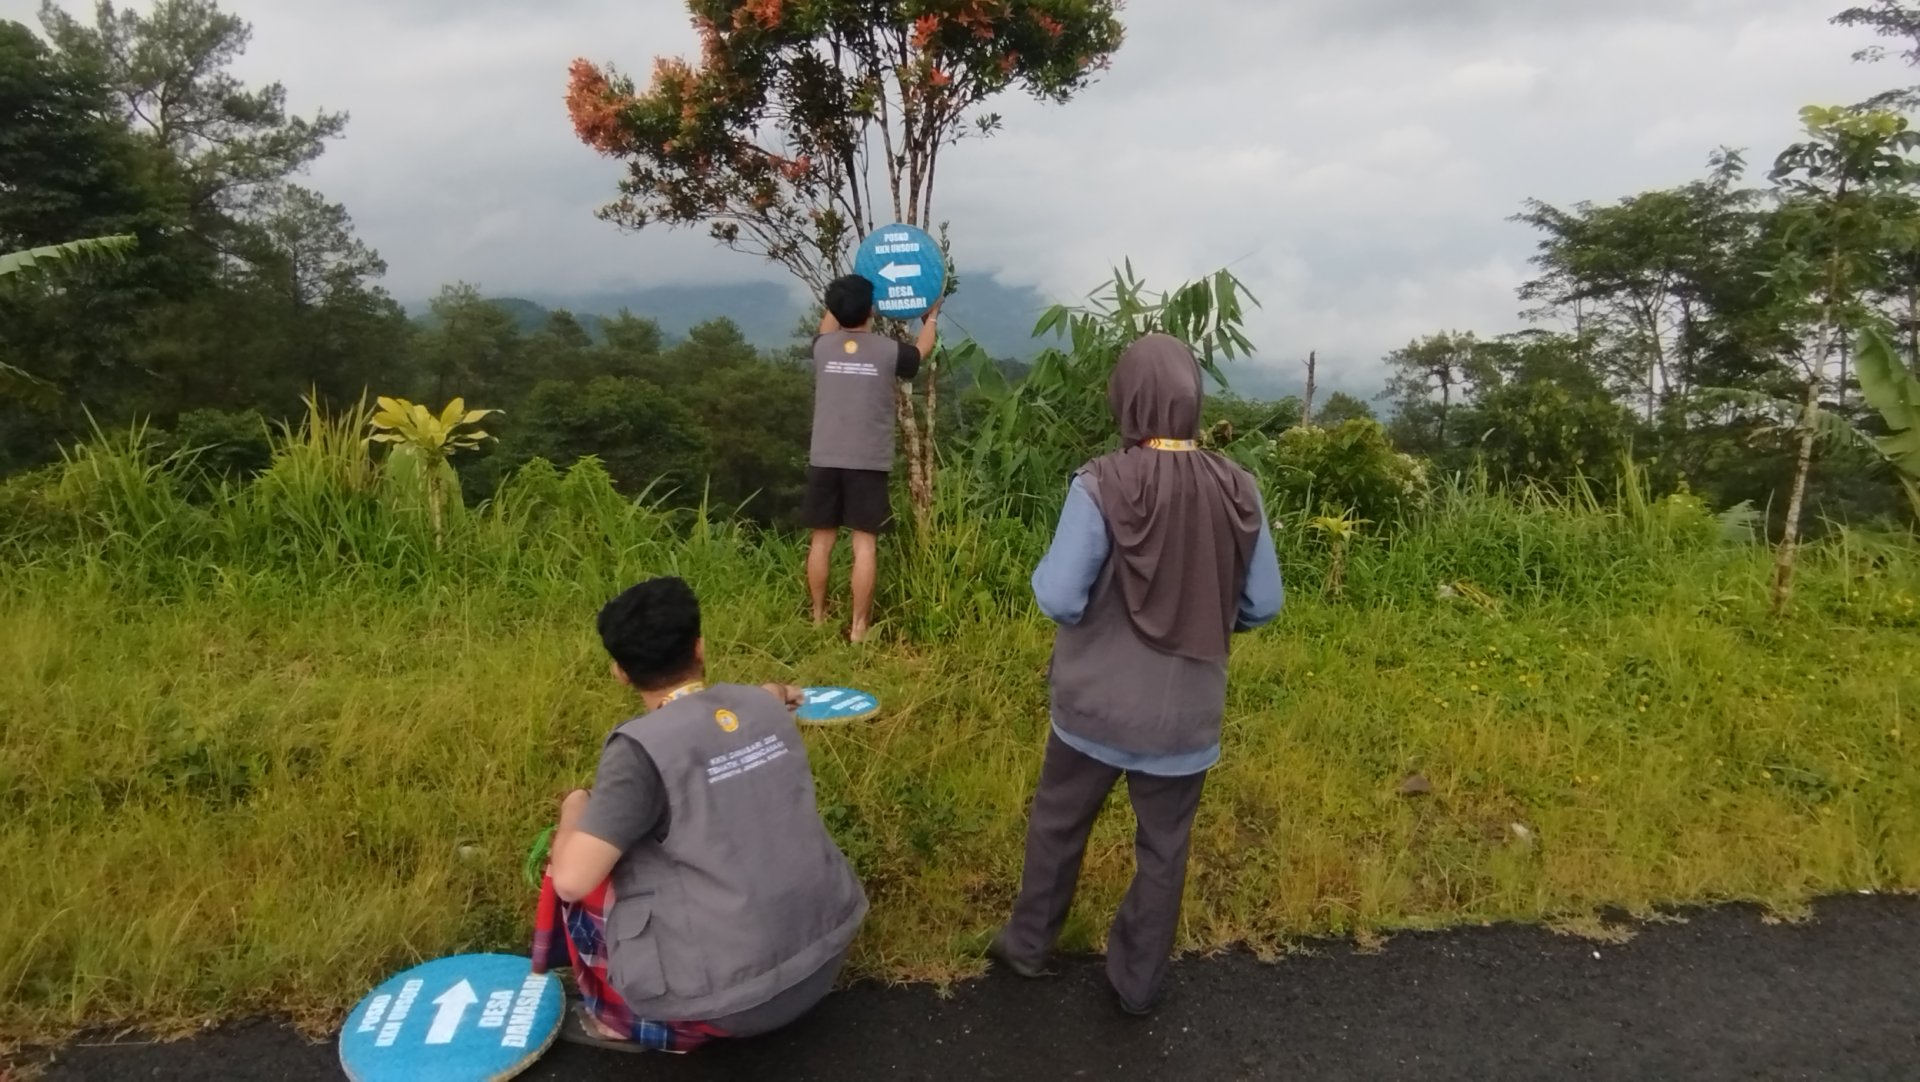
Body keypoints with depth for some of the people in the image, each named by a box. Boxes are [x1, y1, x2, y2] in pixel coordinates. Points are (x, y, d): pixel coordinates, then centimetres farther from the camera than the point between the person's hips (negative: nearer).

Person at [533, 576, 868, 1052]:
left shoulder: (642, 745, -17)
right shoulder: (763, 706, 1)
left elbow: (572, 880, -19)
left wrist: (575, 811, 2)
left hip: (737, 996, -6)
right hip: (827, 956, 6)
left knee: (580, 870, 10)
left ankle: (619, 1021, 21)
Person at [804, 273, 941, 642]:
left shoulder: (823, 347, 2)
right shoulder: (888, 351, -4)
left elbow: (829, 323, 28)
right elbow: (920, 353, 20)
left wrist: (839, 301, 45)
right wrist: (931, 318, 38)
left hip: (825, 461, 3)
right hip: (868, 464, -3)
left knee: (822, 540, 11)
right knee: (865, 544, 0)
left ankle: (818, 619, 21)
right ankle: (859, 627, 1)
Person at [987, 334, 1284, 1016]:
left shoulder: (1102, 486, -20)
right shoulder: (1237, 491, -8)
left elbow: (1059, 598, -19)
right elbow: (1264, 605, 0)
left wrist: (1043, 574, 2)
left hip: (1097, 706, -2)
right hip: (1186, 713, 2)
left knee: (1057, 825, 21)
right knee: (1164, 846, 19)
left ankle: (1028, 945, 40)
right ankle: (1139, 981, 34)